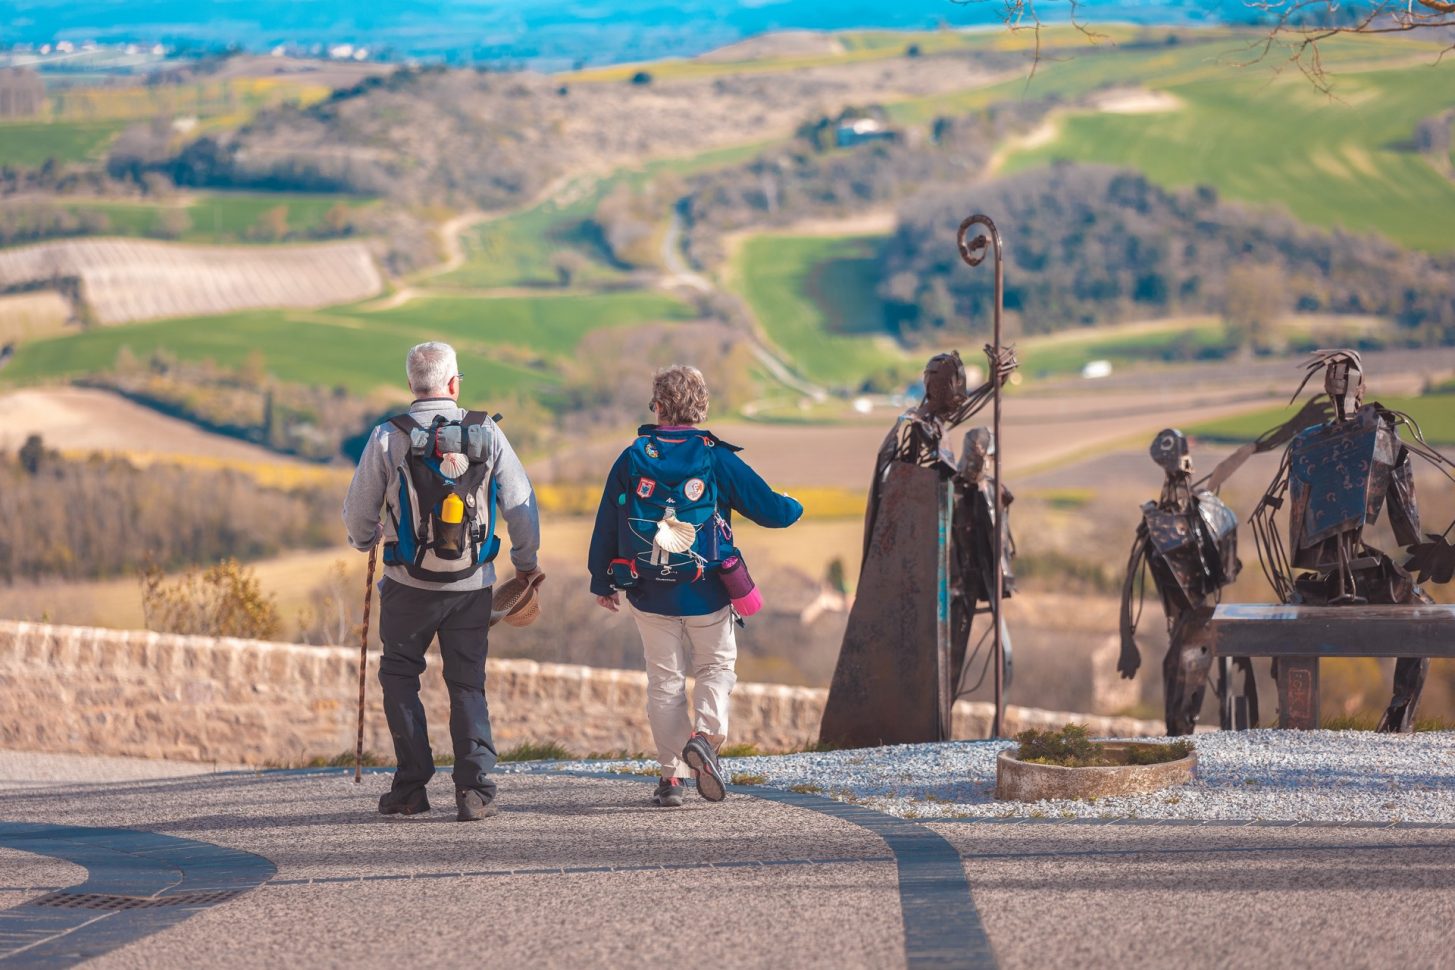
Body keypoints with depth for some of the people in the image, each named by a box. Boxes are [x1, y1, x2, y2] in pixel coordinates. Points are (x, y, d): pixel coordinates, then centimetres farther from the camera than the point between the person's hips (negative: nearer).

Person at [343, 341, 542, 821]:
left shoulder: (388, 438, -6)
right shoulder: (486, 433, -2)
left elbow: (359, 511, 1)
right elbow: (522, 503, 2)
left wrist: (365, 541, 24)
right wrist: (526, 561, 18)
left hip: (409, 583, -1)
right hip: (473, 584, 1)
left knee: (399, 675, 14)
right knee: (468, 684, 9)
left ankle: (412, 786, 9)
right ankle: (475, 789, -3)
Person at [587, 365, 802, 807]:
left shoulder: (632, 459, -2)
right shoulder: (717, 459, -8)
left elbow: (606, 523, 4)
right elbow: (769, 508, -4)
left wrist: (602, 581, 16)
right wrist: (793, 507, 20)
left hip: (650, 596, 2)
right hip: (707, 594, -2)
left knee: (665, 679, 10)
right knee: (716, 667, 15)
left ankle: (672, 774, 8)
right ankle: (706, 734, -11)